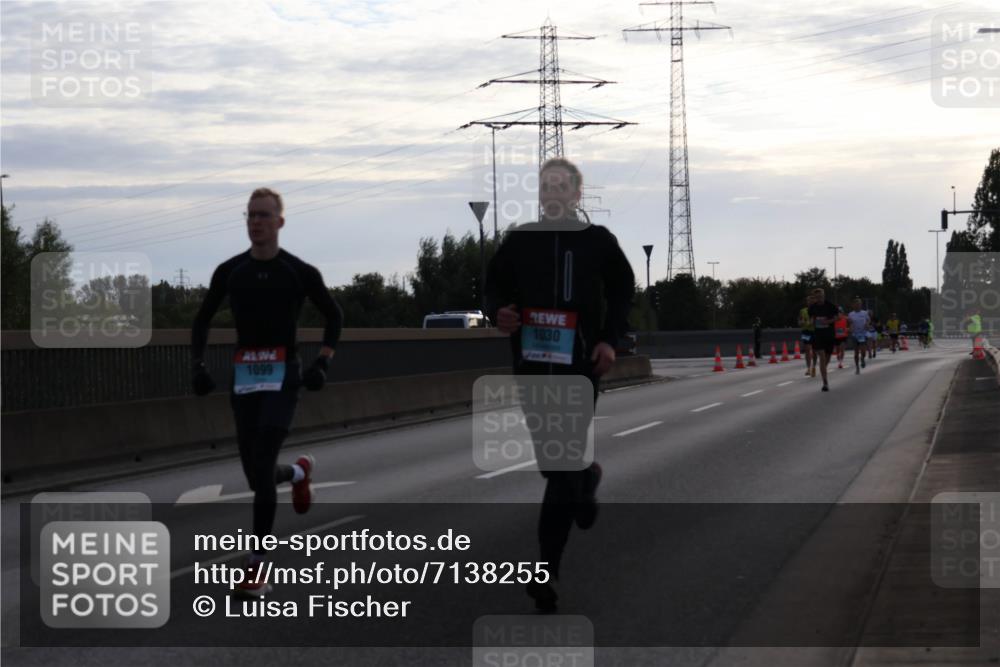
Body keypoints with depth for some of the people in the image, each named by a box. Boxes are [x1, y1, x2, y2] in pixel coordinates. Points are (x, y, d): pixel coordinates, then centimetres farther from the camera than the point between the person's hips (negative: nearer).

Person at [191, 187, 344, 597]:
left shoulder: (299, 272, 0)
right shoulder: (230, 271, 7)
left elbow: (333, 315, 12)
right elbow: (203, 319, 18)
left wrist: (323, 363, 0)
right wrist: (198, 364, 5)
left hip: (283, 377, -4)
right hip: (244, 378, 4)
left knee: (261, 469, -17)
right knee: (257, 477, 7)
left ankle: (257, 567, -13)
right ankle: (298, 472, 45)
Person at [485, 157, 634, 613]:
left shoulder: (597, 241, 2)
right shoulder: (519, 240, 6)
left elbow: (621, 292, 9)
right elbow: (495, 286, 11)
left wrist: (610, 339, -6)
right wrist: (498, 312, -13)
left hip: (579, 364, -3)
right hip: (531, 362, 3)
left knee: (562, 465, -9)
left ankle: (547, 572, -9)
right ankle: (586, 478, 52)